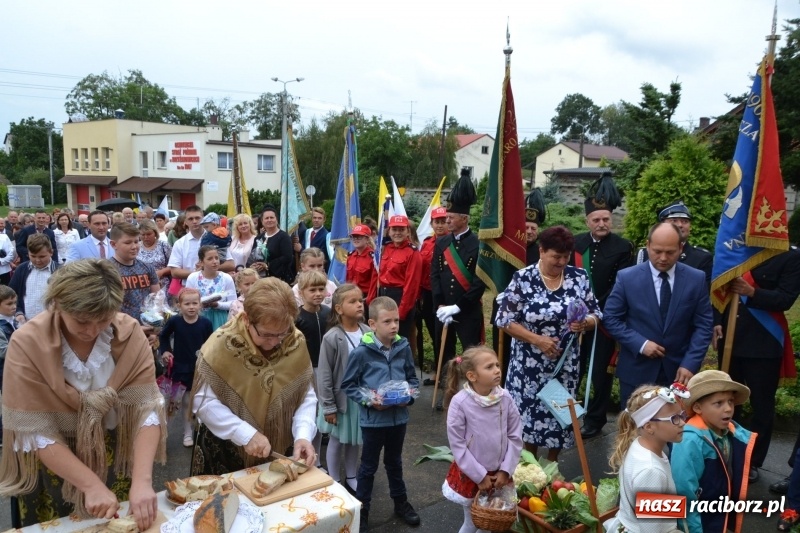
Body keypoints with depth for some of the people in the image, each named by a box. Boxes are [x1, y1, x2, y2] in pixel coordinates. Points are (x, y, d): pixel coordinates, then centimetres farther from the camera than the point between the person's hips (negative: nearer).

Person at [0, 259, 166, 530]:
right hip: (52, 465, -2)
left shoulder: (130, 333, -20)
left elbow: (147, 407, -22)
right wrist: (92, 485, -29)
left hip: (115, 459, 2)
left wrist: (142, 481, -33)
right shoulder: (27, 344, -24)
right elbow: (35, 432, -23)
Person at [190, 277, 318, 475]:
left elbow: (306, 396, -5)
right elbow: (203, 401, -18)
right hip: (226, 451, -3)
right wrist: (246, 435, -25)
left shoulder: (296, 343, -13)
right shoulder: (221, 345, -23)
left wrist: (303, 435, -20)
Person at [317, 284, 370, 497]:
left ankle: (351, 478, 39)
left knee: (355, 440, 19)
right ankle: (335, 482, 32)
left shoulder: (367, 333, -7)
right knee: (336, 440, 14)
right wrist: (328, 406, -11)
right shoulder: (332, 338, -19)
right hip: (341, 397, -4)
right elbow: (324, 375, -14)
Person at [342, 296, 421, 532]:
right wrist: (368, 401, -19)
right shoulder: (361, 352, -17)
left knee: (394, 462, 24)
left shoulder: (403, 348, -7)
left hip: (399, 416, 4)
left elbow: (413, 378, 6)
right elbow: (348, 385, -8)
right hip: (372, 418, -3)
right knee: (369, 466, 14)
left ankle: (401, 502, 44)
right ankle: (361, 508, 32)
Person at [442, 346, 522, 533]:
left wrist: (505, 470, -5)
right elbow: (457, 445, -16)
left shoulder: (505, 398, -11)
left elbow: (515, 437, -2)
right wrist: (480, 475, -12)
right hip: (470, 475, -3)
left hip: (499, 473, 3)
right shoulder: (460, 402, -21)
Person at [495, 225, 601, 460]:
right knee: (530, 410, 8)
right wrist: (537, 340, -18)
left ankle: (552, 464, 36)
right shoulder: (522, 279, -11)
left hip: (566, 361, 3)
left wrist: (584, 323, -18)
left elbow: (596, 315, 5)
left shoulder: (579, 277, -2)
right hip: (530, 363, -2)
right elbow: (505, 319, -10)